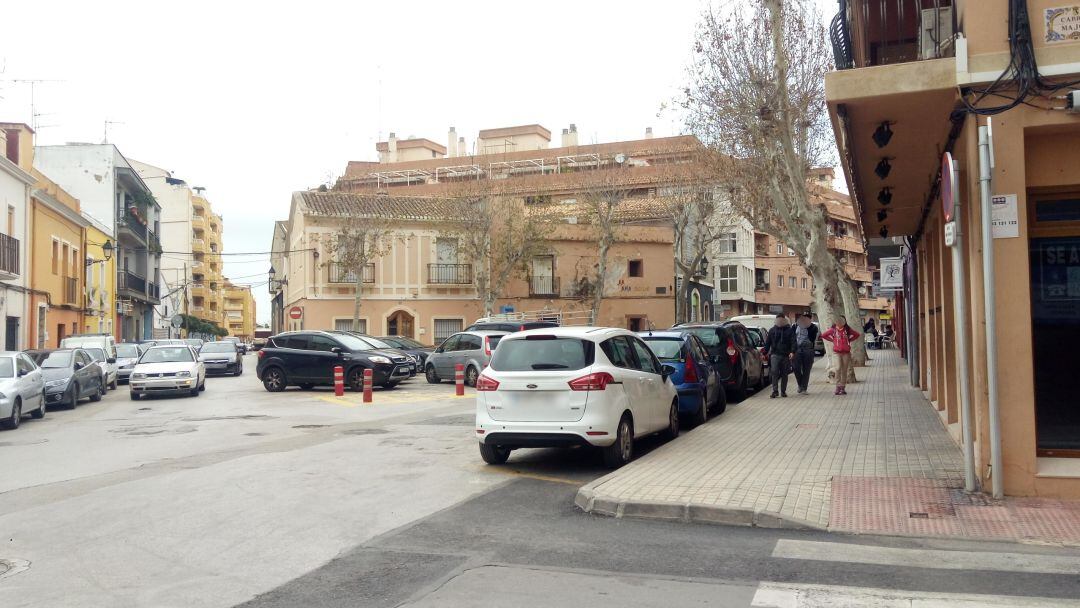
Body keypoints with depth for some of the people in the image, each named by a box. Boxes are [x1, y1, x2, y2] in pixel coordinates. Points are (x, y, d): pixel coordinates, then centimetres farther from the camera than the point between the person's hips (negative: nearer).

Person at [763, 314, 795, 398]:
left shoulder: (789, 330, 6)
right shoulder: (772, 330, 11)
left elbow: (793, 342, -3)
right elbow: (767, 343, 14)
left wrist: (792, 352, -19)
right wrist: (765, 353, 8)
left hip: (785, 355, 0)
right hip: (775, 354, 0)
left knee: (784, 374, 7)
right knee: (774, 372, -12)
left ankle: (783, 391, 17)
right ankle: (775, 391, -10)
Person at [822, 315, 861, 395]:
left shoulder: (847, 329, 2)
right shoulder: (833, 330, 0)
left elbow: (857, 334, 14)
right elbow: (823, 335, 9)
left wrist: (849, 340, 5)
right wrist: (832, 340, 5)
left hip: (846, 352, 2)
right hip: (837, 352, -2)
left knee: (844, 370, 5)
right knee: (838, 368, -15)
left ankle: (843, 388, 12)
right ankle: (838, 387, -13)